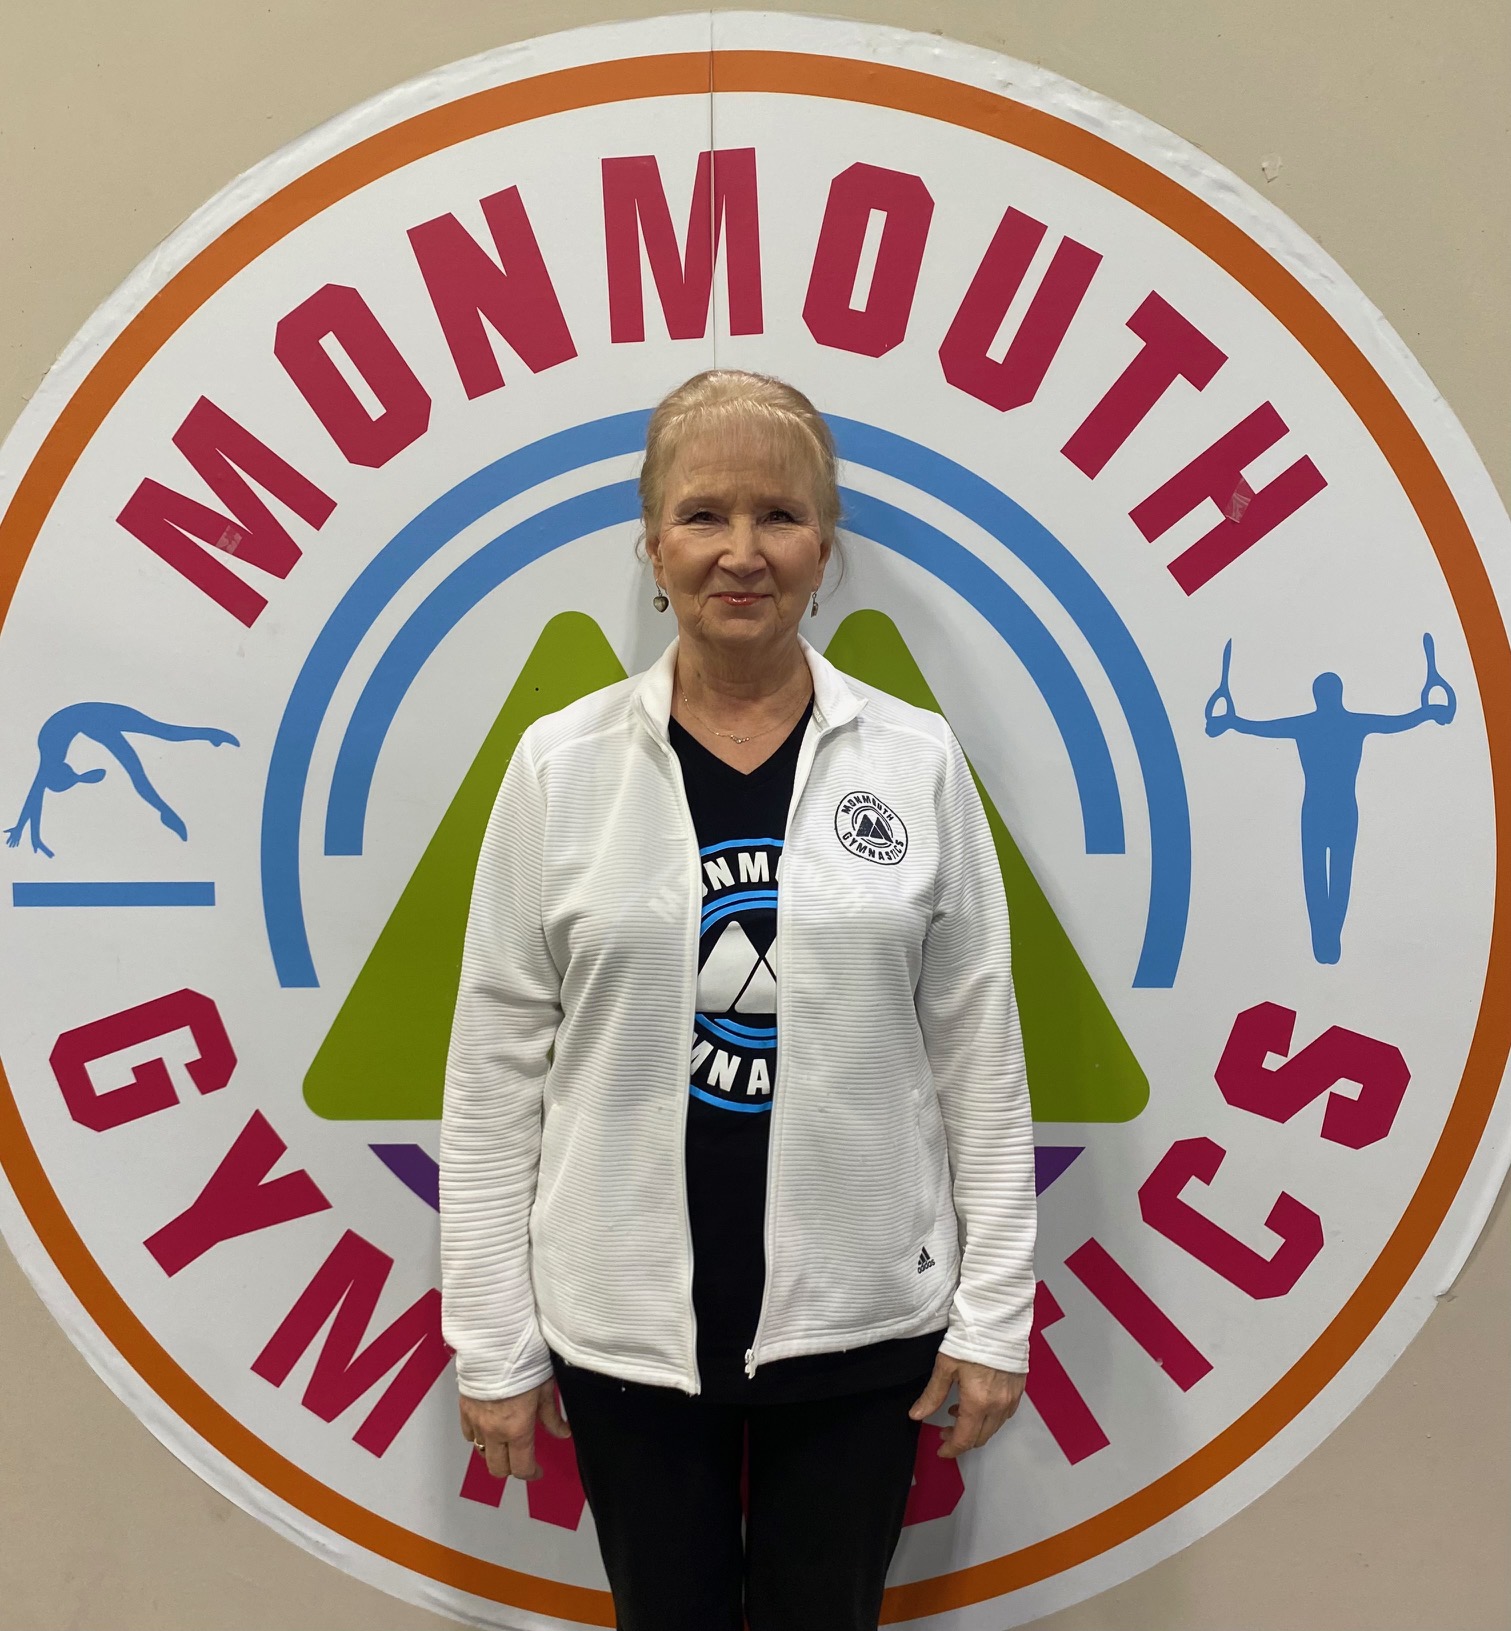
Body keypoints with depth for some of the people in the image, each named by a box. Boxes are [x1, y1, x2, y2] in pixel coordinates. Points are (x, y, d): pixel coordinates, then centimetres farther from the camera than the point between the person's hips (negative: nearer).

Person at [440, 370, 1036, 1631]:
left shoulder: (916, 762, -3)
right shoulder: (562, 765, -5)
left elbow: (980, 1061, 0)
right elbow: (497, 1072, -2)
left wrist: (995, 1312, -1)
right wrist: (493, 1338, -2)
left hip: (858, 1319, 0)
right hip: (626, 1324, 0)